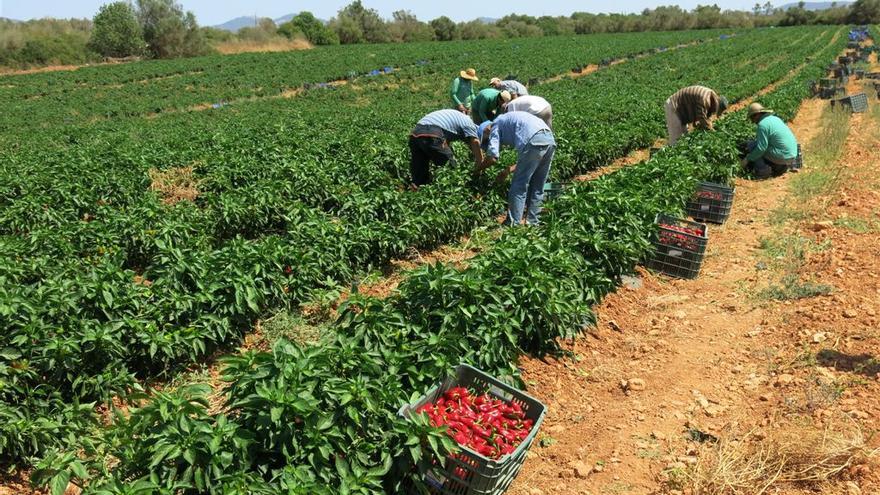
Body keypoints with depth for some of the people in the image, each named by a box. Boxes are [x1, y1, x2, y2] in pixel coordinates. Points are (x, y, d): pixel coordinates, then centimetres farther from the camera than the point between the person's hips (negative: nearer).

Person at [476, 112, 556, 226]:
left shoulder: (496, 126, 14)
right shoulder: (511, 120, 36)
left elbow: (492, 157, 0)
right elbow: (526, 160, 34)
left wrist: (479, 168, 18)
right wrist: (509, 170, 35)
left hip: (534, 141, -8)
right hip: (550, 139, 8)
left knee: (519, 187, 1)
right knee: (537, 188, 17)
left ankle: (513, 224, 3)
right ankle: (532, 222, 22)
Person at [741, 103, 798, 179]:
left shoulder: (763, 124, -15)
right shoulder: (775, 119, 14)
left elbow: (761, 148, -17)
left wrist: (747, 159, -6)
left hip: (782, 157, -9)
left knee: (752, 145, -1)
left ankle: (763, 170, -4)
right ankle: (781, 165, 13)